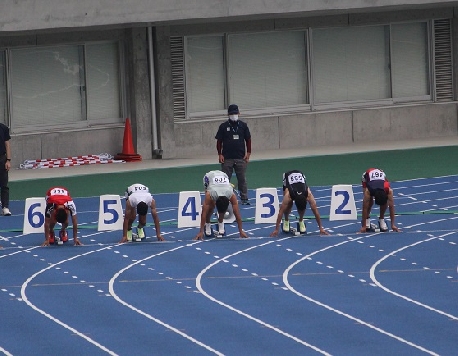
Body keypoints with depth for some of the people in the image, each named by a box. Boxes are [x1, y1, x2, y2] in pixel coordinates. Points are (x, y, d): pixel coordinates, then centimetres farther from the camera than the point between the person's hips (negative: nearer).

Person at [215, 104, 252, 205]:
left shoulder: (243, 125, 6)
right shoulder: (223, 126, 2)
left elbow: (248, 140, 10)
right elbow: (219, 141, 4)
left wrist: (248, 153, 3)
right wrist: (220, 154, -4)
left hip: (241, 158, 1)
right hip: (227, 158, -1)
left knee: (242, 179, 3)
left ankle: (244, 199, 8)